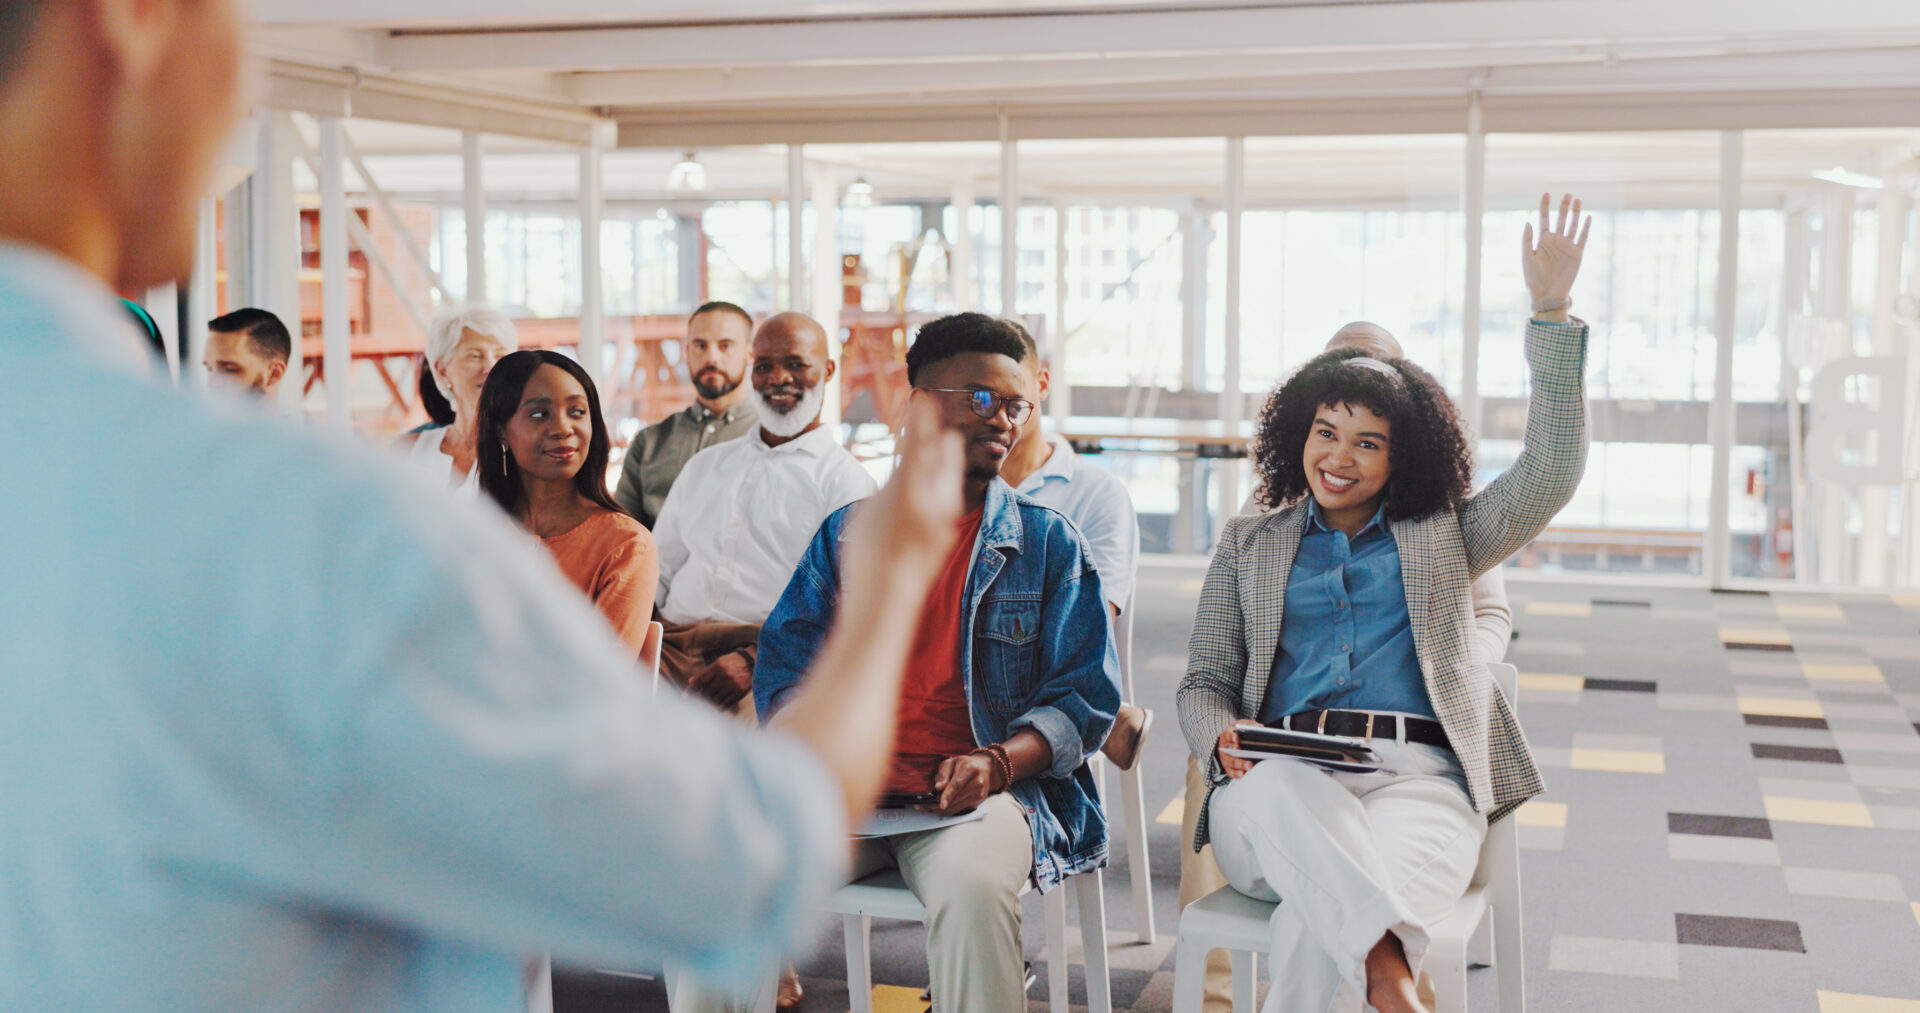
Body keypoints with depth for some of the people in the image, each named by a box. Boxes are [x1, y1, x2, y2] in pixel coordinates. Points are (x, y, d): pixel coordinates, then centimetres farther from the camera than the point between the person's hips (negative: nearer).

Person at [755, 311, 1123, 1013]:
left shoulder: (1048, 541, 11)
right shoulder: (848, 532, 17)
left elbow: (1086, 694, 5)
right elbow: (784, 665, 14)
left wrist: (997, 763, -13)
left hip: (982, 789, -2)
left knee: (970, 887, -37)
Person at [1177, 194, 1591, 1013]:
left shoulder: (1441, 537, 24)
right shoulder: (1249, 545, 26)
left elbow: (1550, 472, 9)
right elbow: (1203, 683, 20)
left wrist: (1550, 313, 1)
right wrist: (1224, 738, -6)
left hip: (1417, 777, 0)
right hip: (1277, 784, 0)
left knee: (1317, 919, -37)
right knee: (1292, 793, -41)